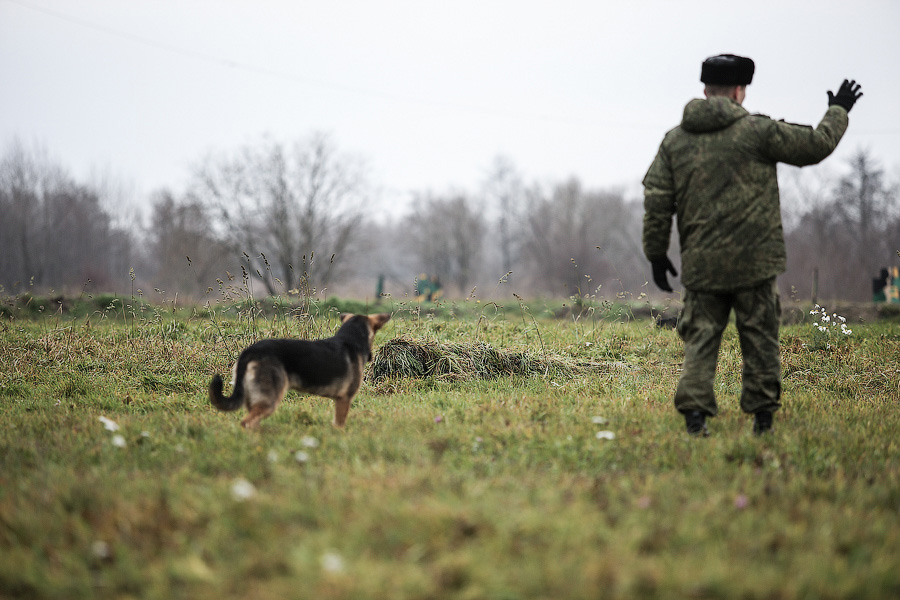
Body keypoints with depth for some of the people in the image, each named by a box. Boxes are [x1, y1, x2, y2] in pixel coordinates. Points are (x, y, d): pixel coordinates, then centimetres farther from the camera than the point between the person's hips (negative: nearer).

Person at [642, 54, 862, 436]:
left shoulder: (675, 140, 7)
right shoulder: (756, 131, -4)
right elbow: (816, 146, 3)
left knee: (700, 337, 4)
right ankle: (762, 416, 10)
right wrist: (838, 111, 21)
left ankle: (694, 411, -11)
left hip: (701, 262, 3)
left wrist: (656, 253, 13)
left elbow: (656, 201, 5)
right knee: (759, 338, 8)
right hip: (752, 260, -2)